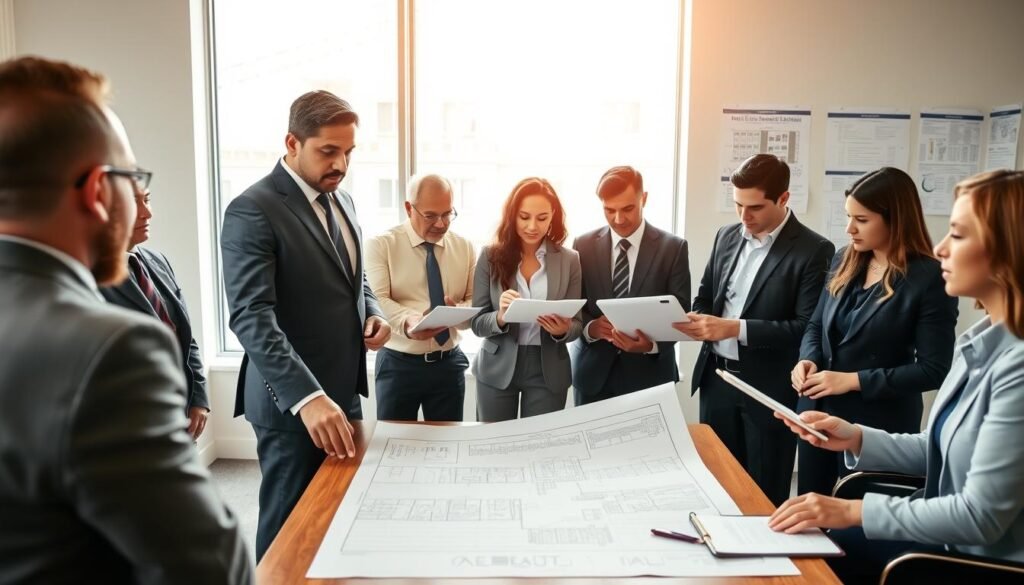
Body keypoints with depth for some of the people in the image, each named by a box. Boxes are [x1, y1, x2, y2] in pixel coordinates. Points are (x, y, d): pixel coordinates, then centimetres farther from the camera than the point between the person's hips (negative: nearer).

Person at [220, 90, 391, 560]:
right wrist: (307, 397, -35)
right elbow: (252, 317, -25)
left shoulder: (342, 201, 9)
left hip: (344, 391, 7)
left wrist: (373, 313, -2)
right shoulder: (253, 211, -17)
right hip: (291, 404, -7)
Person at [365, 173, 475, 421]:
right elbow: (377, 300, -15)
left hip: (449, 363, 3)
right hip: (398, 364, -3)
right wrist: (408, 322, -36)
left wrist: (458, 311, -20)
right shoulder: (381, 245, -5)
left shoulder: (465, 247, 6)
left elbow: (476, 301, 4)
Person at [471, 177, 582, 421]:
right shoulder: (491, 256, -4)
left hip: (547, 372, 0)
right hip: (497, 369, 0)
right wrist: (500, 317, -24)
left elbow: (576, 324, 1)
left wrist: (563, 330, -21)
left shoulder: (569, 260, -2)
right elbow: (477, 323, -4)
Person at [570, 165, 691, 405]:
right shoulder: (583, 245, 2)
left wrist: (653, 344, -23)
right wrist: (590, 327, -18)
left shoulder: (673, 248, -3)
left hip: (648, 375, -1)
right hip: (593, 374, 2)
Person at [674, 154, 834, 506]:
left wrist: (737, 328, -24)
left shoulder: (813, 251, -11)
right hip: (716, 378, 5)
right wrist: (697, 319, -8)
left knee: (766, 496, 10)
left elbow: (808, 328, -17)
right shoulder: (727, 237, 7)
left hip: (769, 389, -5)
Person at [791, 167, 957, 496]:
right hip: (819, 412, 6)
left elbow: (934, 369, -16)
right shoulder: (844, 261, 3)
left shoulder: (930, 278, -15)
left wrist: (854, 380, -21)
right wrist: (808, 360, -9)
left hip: (879, 426, -5)